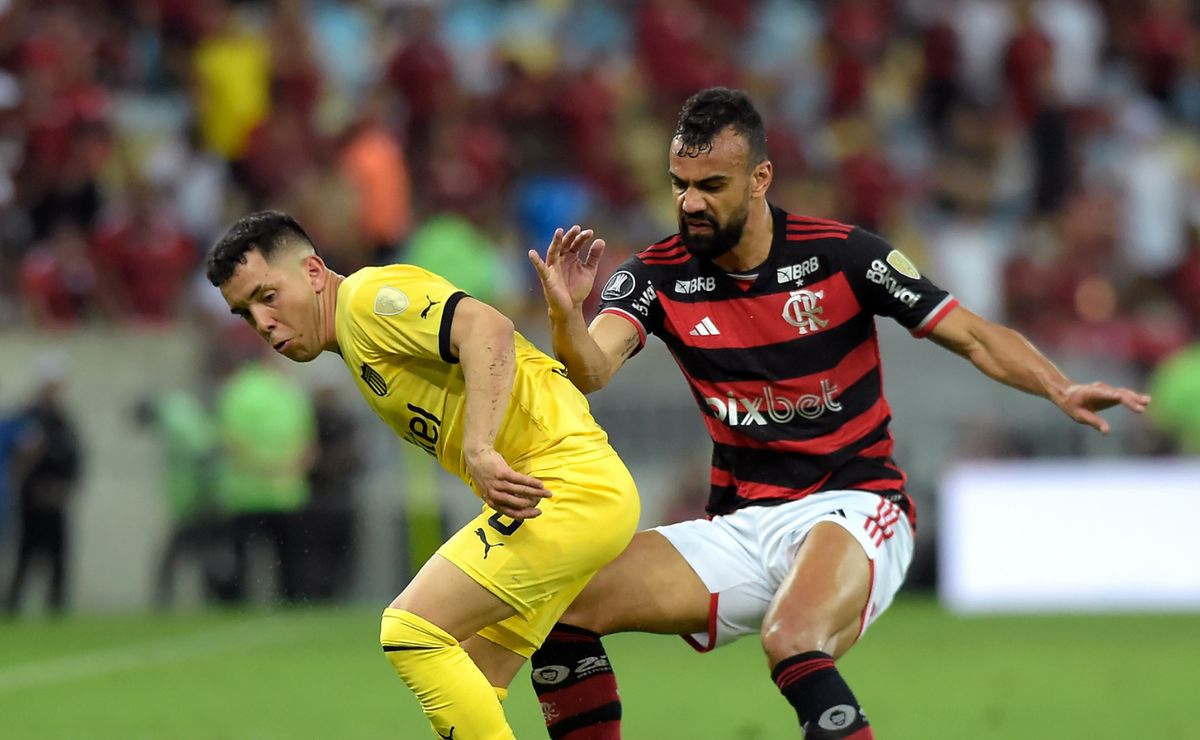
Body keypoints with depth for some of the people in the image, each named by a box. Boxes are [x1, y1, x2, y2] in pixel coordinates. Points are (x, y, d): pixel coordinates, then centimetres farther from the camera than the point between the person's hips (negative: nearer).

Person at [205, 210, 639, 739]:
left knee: (410, 631, -14)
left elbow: (488, 331, -23)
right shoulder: (358, 355, 23)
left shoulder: (369, 296, -7)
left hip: (565, 480, -10)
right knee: (470, 688, 9)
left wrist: (480, 450, -31)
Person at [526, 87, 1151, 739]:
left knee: (792, 643, -36)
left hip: (853, 507, -5)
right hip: (739, 527, 5)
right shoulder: (657, 275, -1)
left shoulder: (839, 255, -8)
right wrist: (566, 312, -39)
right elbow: (589, 371, -17)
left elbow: (975, 338, -4)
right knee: (561, 600, -11)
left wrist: (1061, 390, -21)